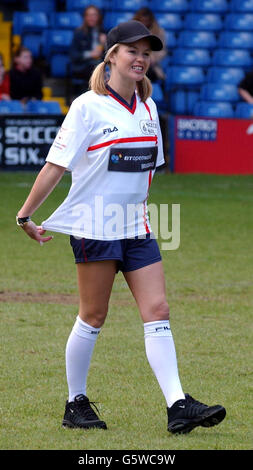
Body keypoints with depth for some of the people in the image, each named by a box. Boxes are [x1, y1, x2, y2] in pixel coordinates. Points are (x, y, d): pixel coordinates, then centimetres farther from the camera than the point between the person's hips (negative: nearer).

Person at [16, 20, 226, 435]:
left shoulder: (147, 108, 10)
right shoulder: (88, 107, -9)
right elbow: (56, 164, -9)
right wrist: (25, 215, -8)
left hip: (136, 226, 6)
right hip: (94, 225, -6)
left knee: (157, 311, -4)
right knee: (93, 318, 1)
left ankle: (178, 405, -9)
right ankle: (76, 403, 15)